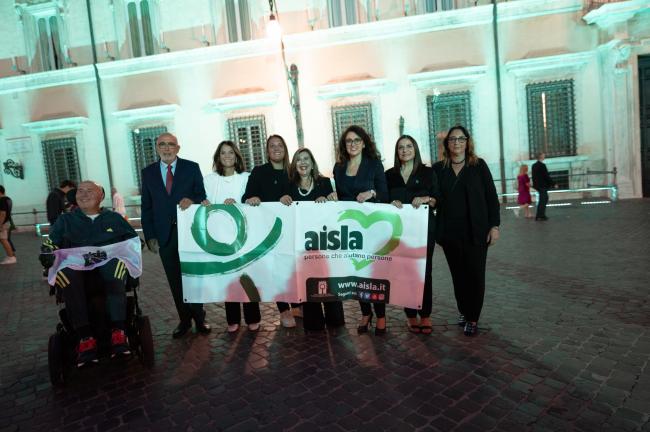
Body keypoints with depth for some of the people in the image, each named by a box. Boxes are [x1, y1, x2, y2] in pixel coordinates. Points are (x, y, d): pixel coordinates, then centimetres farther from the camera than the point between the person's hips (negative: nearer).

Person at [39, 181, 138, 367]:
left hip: (109, 262, -1)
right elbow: (48, 246, 17)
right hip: (75, 265, 1)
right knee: (65, 273, -37)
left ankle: (118, 332, -43)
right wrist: (49, 256, -5)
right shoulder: (65, 220, 25)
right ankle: (86, 338, -39)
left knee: (115, 262, -39)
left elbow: (134, 240, 18)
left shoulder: (114, 218, 23)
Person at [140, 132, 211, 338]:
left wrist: (192, 200, -21)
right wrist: (150, 236, 1)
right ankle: (184, 320, 23)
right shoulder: (148, 172, 8)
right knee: (175, 281, 9)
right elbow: (146, 207, 7)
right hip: (165, 235, 2)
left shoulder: (192, 168, 2)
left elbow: (202, 195, 3)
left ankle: (199, 318, 23)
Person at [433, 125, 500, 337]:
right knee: (458, 275, 11)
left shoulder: (479, 165, 1)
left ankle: (472, 319, 14)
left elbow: (491, 196, 0)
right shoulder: (438, 168, 5)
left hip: (475, 231, -1)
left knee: (475, 275, 2)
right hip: (450, 232, 2)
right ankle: (463, 312, 27)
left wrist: (494, 225, -5)